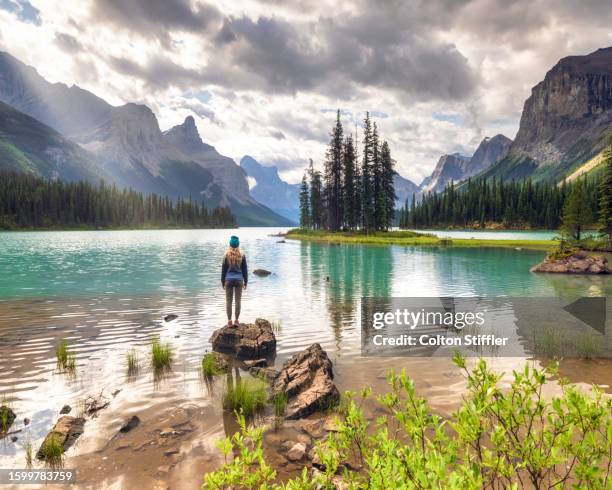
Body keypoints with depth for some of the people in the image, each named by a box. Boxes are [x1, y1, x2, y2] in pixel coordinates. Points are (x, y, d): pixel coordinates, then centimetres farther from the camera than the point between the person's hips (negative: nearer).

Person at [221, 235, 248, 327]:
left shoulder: (226, 255, -4)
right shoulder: (242, 255, -1)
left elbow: (223, 269, 0)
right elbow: (245, 269, 3)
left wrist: (222, 281, 9)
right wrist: (245, 281, 11)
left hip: (229, 279, -1)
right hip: (239, 280, 1)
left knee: (228, 301, 5)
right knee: (238, 300, 6)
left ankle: (229, 320, 5)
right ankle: (236, 320, 7)